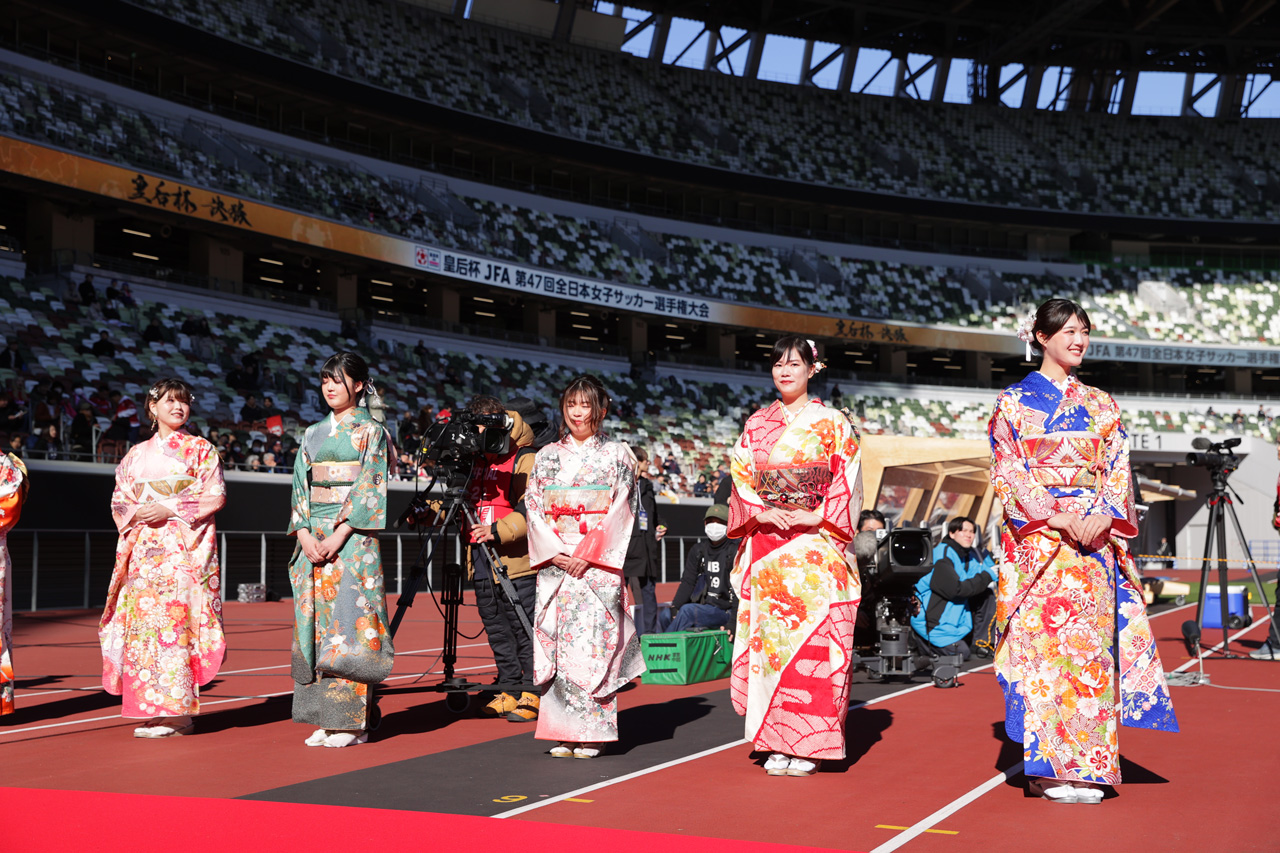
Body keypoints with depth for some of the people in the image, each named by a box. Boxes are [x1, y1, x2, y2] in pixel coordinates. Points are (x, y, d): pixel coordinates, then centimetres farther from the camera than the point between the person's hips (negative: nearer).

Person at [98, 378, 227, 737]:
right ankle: (151, 709, 4)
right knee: (143, 621, -2)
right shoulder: (136, 454, 16)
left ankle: (178, 711, -8)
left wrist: (171, 509, -11)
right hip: (144, 548, 4)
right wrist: (136, 513, -5)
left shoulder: (200, 449, 5)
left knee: (174, 618, -11)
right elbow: (119, 500, 16)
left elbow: (216, 496, -2)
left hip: (184, 548, -4)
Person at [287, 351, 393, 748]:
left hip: (353, 538, -5)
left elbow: (370, 487, -8)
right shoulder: (313, 434, 16)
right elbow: (301, 487, 12)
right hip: (313, 539, 6)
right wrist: (305, 534, -4)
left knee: (348, 621, -8)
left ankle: (352, 721, -4)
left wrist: (339, 535, -16)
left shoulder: (371, 431, 0)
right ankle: (326, 719, 8)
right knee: (316, 623, 3)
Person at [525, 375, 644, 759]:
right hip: (554, 562, 3)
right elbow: (534, 508, 8)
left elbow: (621, 511, -2)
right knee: (556, 644, -1)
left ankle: (591, 733, -2)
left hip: (598, 564, -3)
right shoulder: (546, 456, 14)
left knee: (593, 644, -8)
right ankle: (563, 734, 4)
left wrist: (587, 554, -12)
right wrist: (555, 552, -6)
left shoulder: (617, 455, 5)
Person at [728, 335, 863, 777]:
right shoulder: (756, 425, 12)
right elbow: (740, 480, 9)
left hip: (816, 546, -3)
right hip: (766, 548, 3)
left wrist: (814, 516, -14)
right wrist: (761, 512, -9)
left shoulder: (832, 423, 3)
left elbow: (847, 482, -1)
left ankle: (807, 745, -1)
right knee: (768, 636, -1)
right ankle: (777, 743, 5)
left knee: (811, 636, -8)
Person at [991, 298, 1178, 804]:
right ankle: (1048, 767, -4)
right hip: (1037, 541, -3)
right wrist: (1057, 518, -15)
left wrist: (1103, 517, -9)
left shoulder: (1101, 405, 16)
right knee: (1043, 644, -8)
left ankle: (1088, 766, 4)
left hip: (1096, 537, 4)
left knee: (1091, 644, 0)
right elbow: (1008, 473, -3)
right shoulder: (1014, 401, 4)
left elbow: (1119, 471, 10)